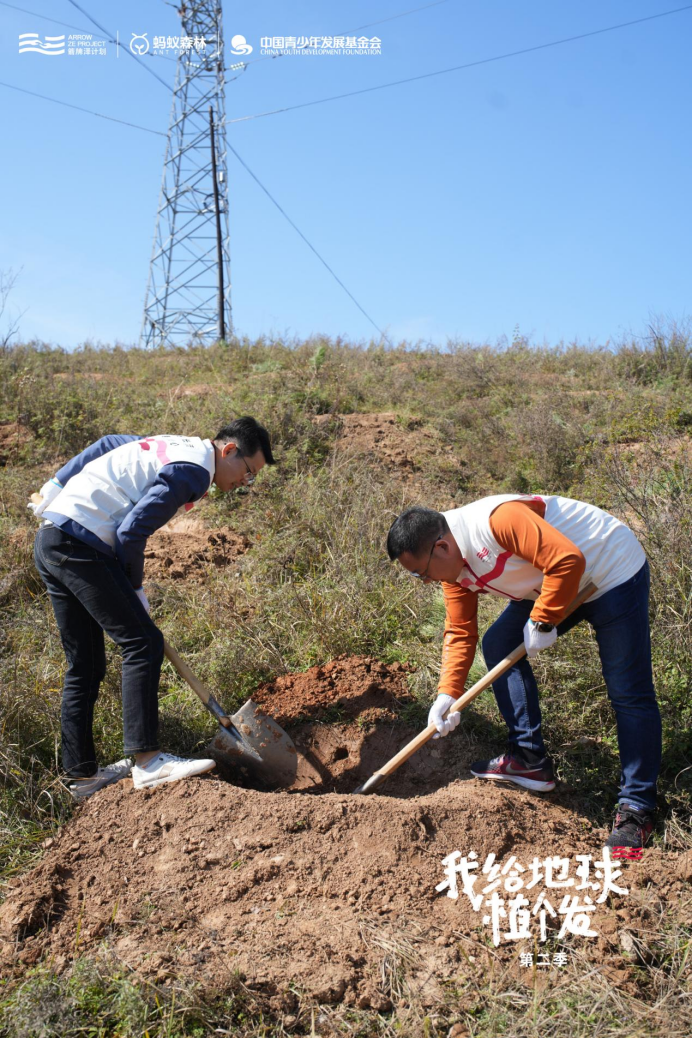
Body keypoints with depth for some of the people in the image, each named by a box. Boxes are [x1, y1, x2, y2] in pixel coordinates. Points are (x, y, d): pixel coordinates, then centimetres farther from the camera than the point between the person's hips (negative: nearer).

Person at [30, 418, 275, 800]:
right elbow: (130, 532, -17)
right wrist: (135, 589, -2)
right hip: (79, 544, -10)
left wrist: (56, 487, 27)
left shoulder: (175, 447, 17)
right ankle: (147, 761, -15)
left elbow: (108, 444, 26)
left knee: (85, 666, 11)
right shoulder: (193, 471, -13)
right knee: (142, 643, -12)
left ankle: (81, 775, 16)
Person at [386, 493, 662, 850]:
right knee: (498, 645, 2)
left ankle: (637, 809, 2)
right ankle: (530, 760, 9)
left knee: (629, 694, -8)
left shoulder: (499, 520, -32)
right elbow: (459, 633, 2)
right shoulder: (453, 567, -3)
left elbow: (568, 560, -35)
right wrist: (447, 694, -8)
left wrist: (542, 622, -25)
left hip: (613, 572, -9)